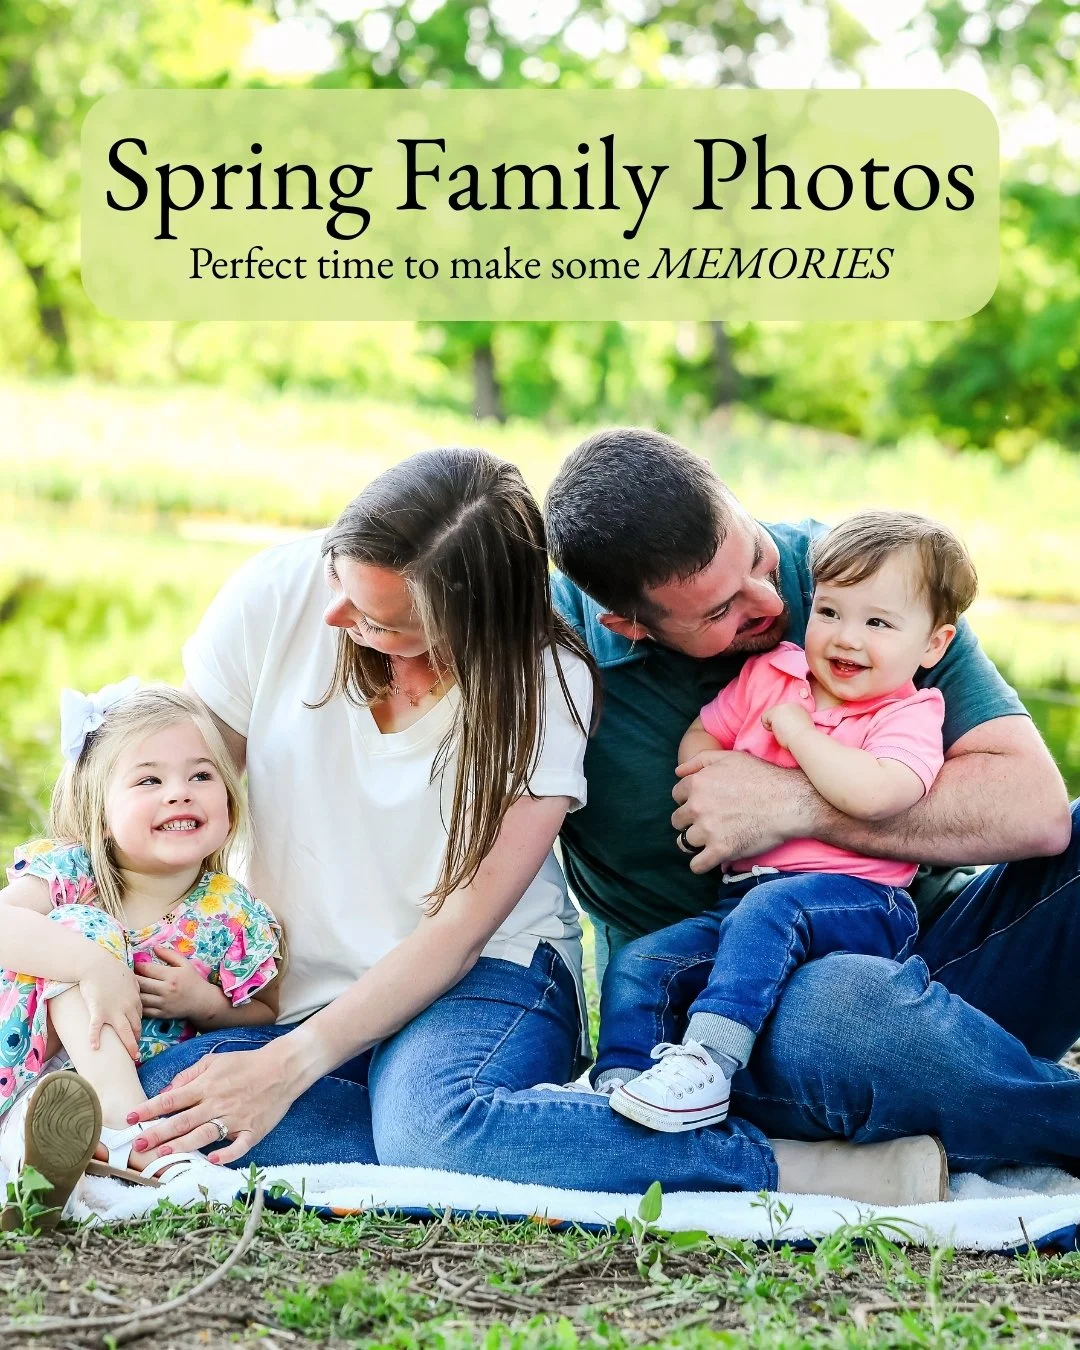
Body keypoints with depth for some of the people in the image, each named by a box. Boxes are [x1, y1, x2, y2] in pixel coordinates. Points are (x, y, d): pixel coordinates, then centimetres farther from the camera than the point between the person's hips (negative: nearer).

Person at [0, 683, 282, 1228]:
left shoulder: (233, 919, -6)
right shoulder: (68, 872, -10)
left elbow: (267, 1018, 6)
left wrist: (206, 1003, -15)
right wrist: (94, 965, -40)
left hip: (149, 1088, 1)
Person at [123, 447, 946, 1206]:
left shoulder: (546, 689, -14)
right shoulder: (281, 593, -7)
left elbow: (457, 929, -16)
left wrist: (290, 1065, -25)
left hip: (481, 981, -4)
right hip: (287, 995, 4)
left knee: (434, 1125, -39)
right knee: (155, 1085, -29)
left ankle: (799, 1168, -31)